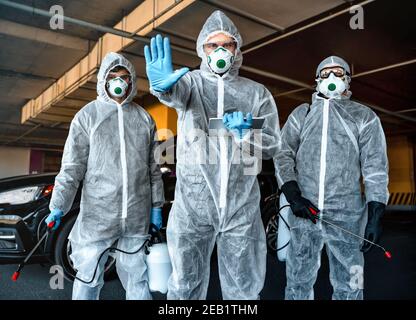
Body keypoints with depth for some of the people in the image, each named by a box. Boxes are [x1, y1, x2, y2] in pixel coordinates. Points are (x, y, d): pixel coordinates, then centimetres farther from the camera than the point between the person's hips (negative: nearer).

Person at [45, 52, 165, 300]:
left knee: (138, 277, 10)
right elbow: (72, 165, -1)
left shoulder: (144, 118, 12)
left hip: (138, 216, 2)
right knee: (89, 278, 7)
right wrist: (59, 205, -10)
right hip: (97, 213, -2)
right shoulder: (87, 115, 3)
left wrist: (157, 205, 10)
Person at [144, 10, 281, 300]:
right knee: (185, 285, 11)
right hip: (193, 203, -1)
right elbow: (177, 93, -19)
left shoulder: (257, 93, 11)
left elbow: (271, 145, 8)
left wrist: (246, 132, -12)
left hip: (242, 206, 2)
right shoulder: (191, 80, 6)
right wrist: (164, 85, -43)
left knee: (244, 287, 14)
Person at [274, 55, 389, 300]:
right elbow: (283, 155, 5)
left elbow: (375, 168, 4)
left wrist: (376, 216, -3)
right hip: (303, 211, 1)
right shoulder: (301, 114, 13)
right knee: (299, 280, 10)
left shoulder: (365, 117, 9)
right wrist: (294, 196, -8)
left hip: (347, 216, 0)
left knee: (348, 284, 10)